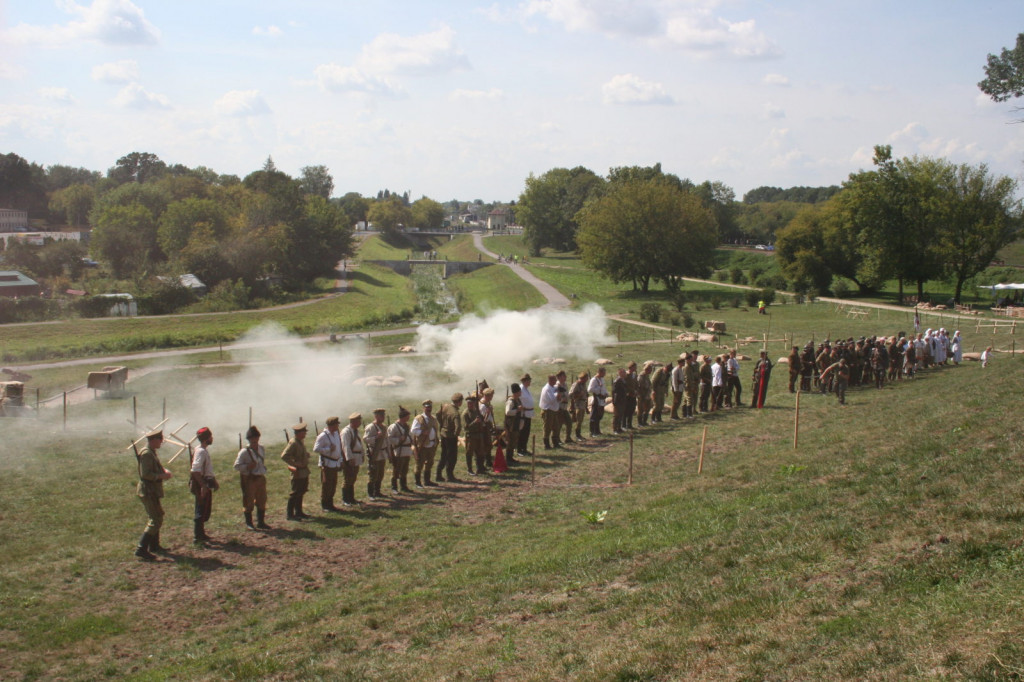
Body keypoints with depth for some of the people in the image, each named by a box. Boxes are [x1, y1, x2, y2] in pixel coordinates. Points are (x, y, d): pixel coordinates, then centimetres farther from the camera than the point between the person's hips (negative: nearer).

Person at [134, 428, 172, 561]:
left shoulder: (152, 452, 14)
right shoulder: (146, 453, -18)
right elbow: (145, 474, -25)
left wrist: (164, 471, 4)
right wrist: (162, 476, -18)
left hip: (153, 491, 11)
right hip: (147, 491, -11)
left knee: (157, 517, 21)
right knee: (156, 520, -12)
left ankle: (154, 545, 33)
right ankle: (141, 549, -14)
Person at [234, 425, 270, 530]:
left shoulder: (261, 449, 7)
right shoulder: (244, 451, -14)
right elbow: (236, 466, -13)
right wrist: (248, 467, -24)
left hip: (261, 478, 6)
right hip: (249, 479, -6)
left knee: (262, 500, 10)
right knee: (249, 501, 3)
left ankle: (261, 522, 21)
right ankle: (248, 523, 16)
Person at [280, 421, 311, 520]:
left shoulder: (301, 441, 10)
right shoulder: (293, 443, -20)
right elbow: (284, 456, -27)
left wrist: (307, 454, 9)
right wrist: (296, 464, -24)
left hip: (304, 471, 10)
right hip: (298, 472, -10)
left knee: (301, 492, 17)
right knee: (295, 493, -3)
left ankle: (299, 512, 28)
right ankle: (290, 515, 5)